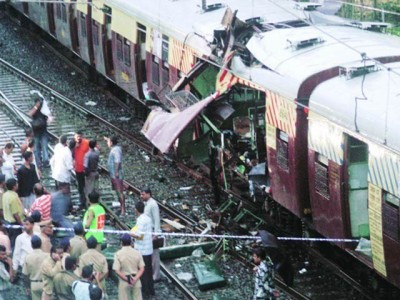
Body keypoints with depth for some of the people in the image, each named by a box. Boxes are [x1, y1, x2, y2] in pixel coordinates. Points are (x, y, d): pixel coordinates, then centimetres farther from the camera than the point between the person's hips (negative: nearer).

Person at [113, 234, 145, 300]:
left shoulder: (118, 254, -10)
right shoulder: (137, 253, -1)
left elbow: (117, 271, -15)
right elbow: (142, 269, -5)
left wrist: (127, 279, -12)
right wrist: (135, 279, -13)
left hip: (124, 281, -3)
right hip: (136, 281, 3)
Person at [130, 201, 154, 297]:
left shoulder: (141, 220, -20)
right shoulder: (148, 218, 7)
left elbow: (139, 235, -26)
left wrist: (131, 233, -10)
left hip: (142, 251, -9)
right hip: (149, 249, 9)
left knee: (143, 272, 1)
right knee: (149, 271, 16)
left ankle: (145, 291, 7)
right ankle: (150, 290, 24)